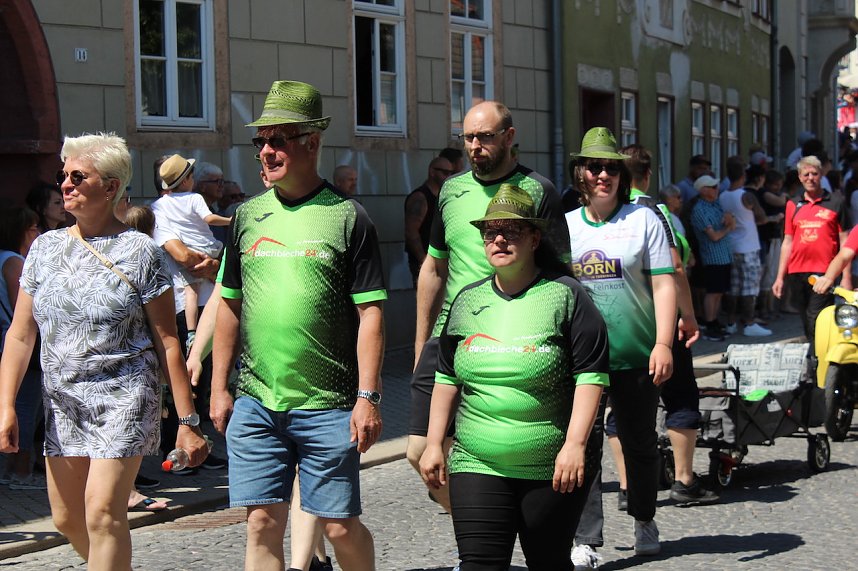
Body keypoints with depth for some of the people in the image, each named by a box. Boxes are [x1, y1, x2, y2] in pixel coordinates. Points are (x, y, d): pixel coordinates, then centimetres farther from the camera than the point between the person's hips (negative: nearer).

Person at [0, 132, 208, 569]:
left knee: (102, 513, -15)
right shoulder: (45, 247, 7)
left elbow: (167, 342, -5)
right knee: (66, 519, 10)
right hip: (61, 401, 5)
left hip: (123, 396, -5)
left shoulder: (139, 252, -5)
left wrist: (187, 421, -7)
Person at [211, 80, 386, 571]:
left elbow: (370, 313, -6)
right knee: (263, 522, 3)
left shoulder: (347, 217, -4)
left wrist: (368, 396, -11)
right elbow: (230, 306, 15)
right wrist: (220, 387, 12)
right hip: (255, 402, 4)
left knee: (340, 526, 2)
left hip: (328, 407, -4)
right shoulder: (248, 216, 9)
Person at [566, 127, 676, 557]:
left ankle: (644, 521, 29)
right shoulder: (564, 225, 9)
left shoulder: (643, 219, 2)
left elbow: (662, 284, -2)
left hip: (635, 356, -1)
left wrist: (663, 344, -10)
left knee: (639, 442, 10)